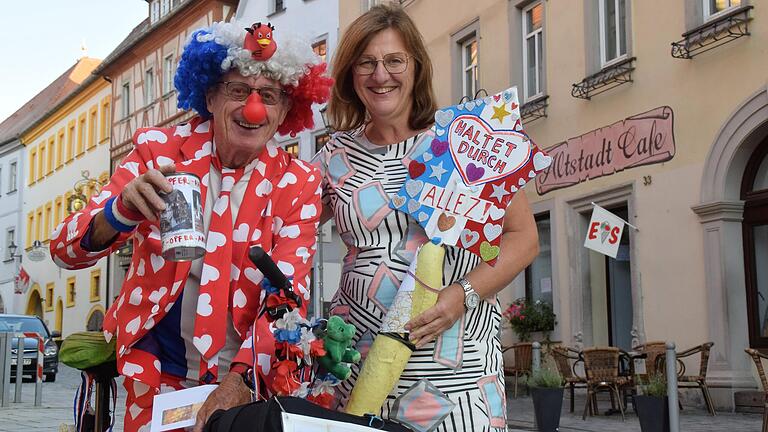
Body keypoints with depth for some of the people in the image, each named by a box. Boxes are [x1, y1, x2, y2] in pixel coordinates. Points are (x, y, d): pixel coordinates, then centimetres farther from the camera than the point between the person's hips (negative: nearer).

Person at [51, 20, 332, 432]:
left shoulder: (297, 183, -6)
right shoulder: (157, 150, -7)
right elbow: (65, 250, -11)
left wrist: (240, 378, -26)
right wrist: (123, 210, -33)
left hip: (249, 374, 1)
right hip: (157, 372, 0)